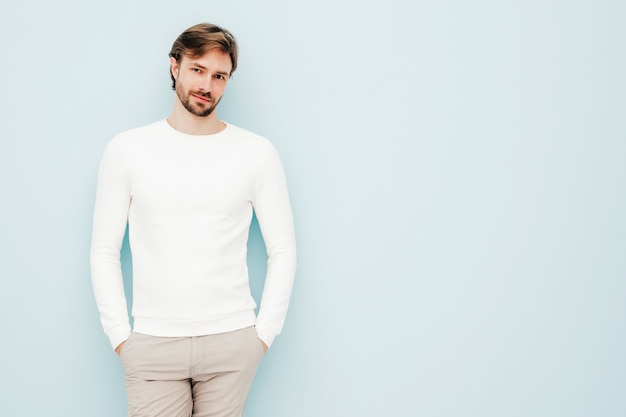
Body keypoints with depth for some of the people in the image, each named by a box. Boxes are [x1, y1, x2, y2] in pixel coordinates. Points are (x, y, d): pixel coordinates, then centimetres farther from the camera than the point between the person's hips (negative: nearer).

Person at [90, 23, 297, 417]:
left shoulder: (258, 152, 2)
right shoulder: (127, 149, 3)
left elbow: (283, 250, 4)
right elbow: (105, 250, 5)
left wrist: (264, 333, -1)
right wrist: (119, 335, -1)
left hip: (231, 342, 0)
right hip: (152, 344, 0)